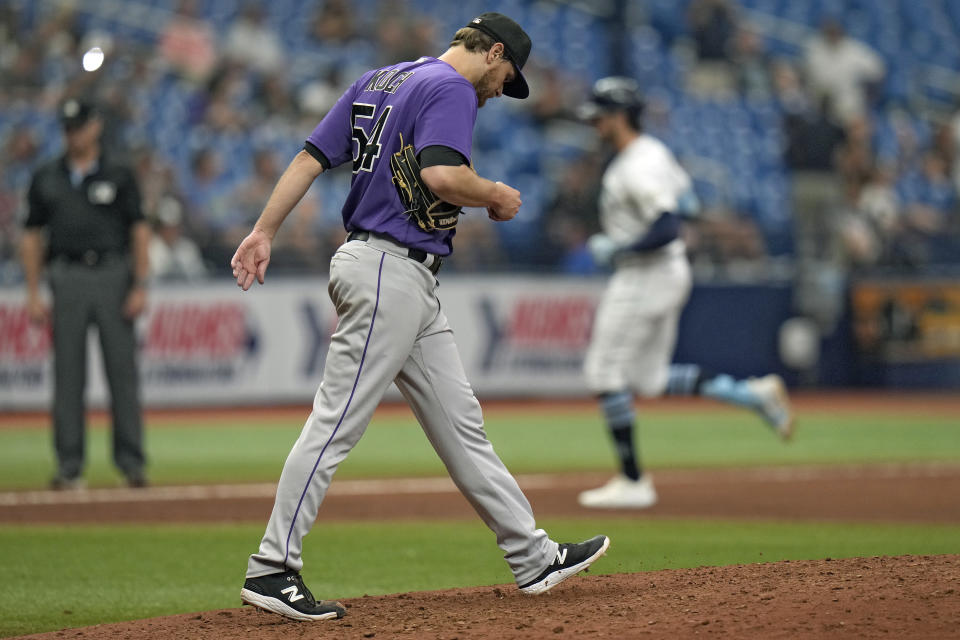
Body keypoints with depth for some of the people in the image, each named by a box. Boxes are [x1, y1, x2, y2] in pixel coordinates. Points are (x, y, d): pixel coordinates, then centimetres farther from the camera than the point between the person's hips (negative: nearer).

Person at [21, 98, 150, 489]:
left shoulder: (119, 175, 6)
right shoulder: (46, 178, 11)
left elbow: (139, 231, 3)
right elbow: (32, 236, 11)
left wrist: (139, 287, -6)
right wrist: (33, 293, 3)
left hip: (113, 276, -1)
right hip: (67, 277, 1)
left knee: (123, 369, -3)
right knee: (67, 374, 0)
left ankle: (131, 461, 1)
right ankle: (69, 467, 3)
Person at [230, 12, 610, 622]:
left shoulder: (377, 82, 18)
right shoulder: (452, 89, -9)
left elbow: (310, 157, 13)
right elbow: (441, 176, -25)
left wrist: (264, 231, 10)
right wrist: (498, 195, -6)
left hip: (412, 285, 11)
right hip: (392, 271, -11)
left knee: (460, 420, 11)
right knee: (337, 422, -9)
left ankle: (533, 556, 15)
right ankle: (271, 569, -7)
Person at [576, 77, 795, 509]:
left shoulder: (639, 169, -20)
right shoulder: (653, 152, 12)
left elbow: (667, 229, -29)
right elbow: (684, 202, 23)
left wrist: (615, 249, -20)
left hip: (647, 275, -10)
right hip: (669, 275, 10)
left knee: (605, 372, -4)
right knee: (650, 380, 13)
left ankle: (632, 482, -1)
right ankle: (755, 395, 7)